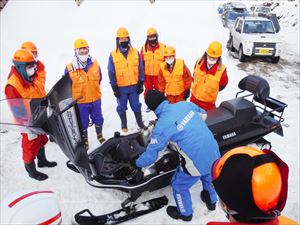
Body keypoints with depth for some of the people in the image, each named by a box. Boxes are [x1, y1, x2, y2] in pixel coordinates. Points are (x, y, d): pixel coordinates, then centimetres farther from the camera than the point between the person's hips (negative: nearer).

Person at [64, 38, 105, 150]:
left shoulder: (95, 64, -5)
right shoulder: (70, 68, -14)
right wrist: (75, 95, 2)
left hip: (96, 99, 3)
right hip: (80, 101, -2)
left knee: (98, 119, 19)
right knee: (83, 123, 13)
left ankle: (100, 135, 44)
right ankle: (84, 140, 34)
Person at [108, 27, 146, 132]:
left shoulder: (135, 52, 0)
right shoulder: (113, 55, -5)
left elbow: (140, 69, 4)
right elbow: (111, 73, -2)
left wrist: (141, 83, 2)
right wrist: (114, 87, -4)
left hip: (134, 86, 1)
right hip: (121, 87, -1)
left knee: (136, 106, 13)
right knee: (122, 107, 13)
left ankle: (140, 123, 29)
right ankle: (124, 124, 31)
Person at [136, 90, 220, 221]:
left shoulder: (162, 125, -19)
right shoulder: (186, 104, -3)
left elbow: (151, 154, -9)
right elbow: (203, 115, 18)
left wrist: (137, 163, 10)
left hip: (197, 162, -6)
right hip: (214, 153, 7)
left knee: (179, 185, 21)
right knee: (207, 175, 36)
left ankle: (185, 213, 46)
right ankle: (211, 201, 61)